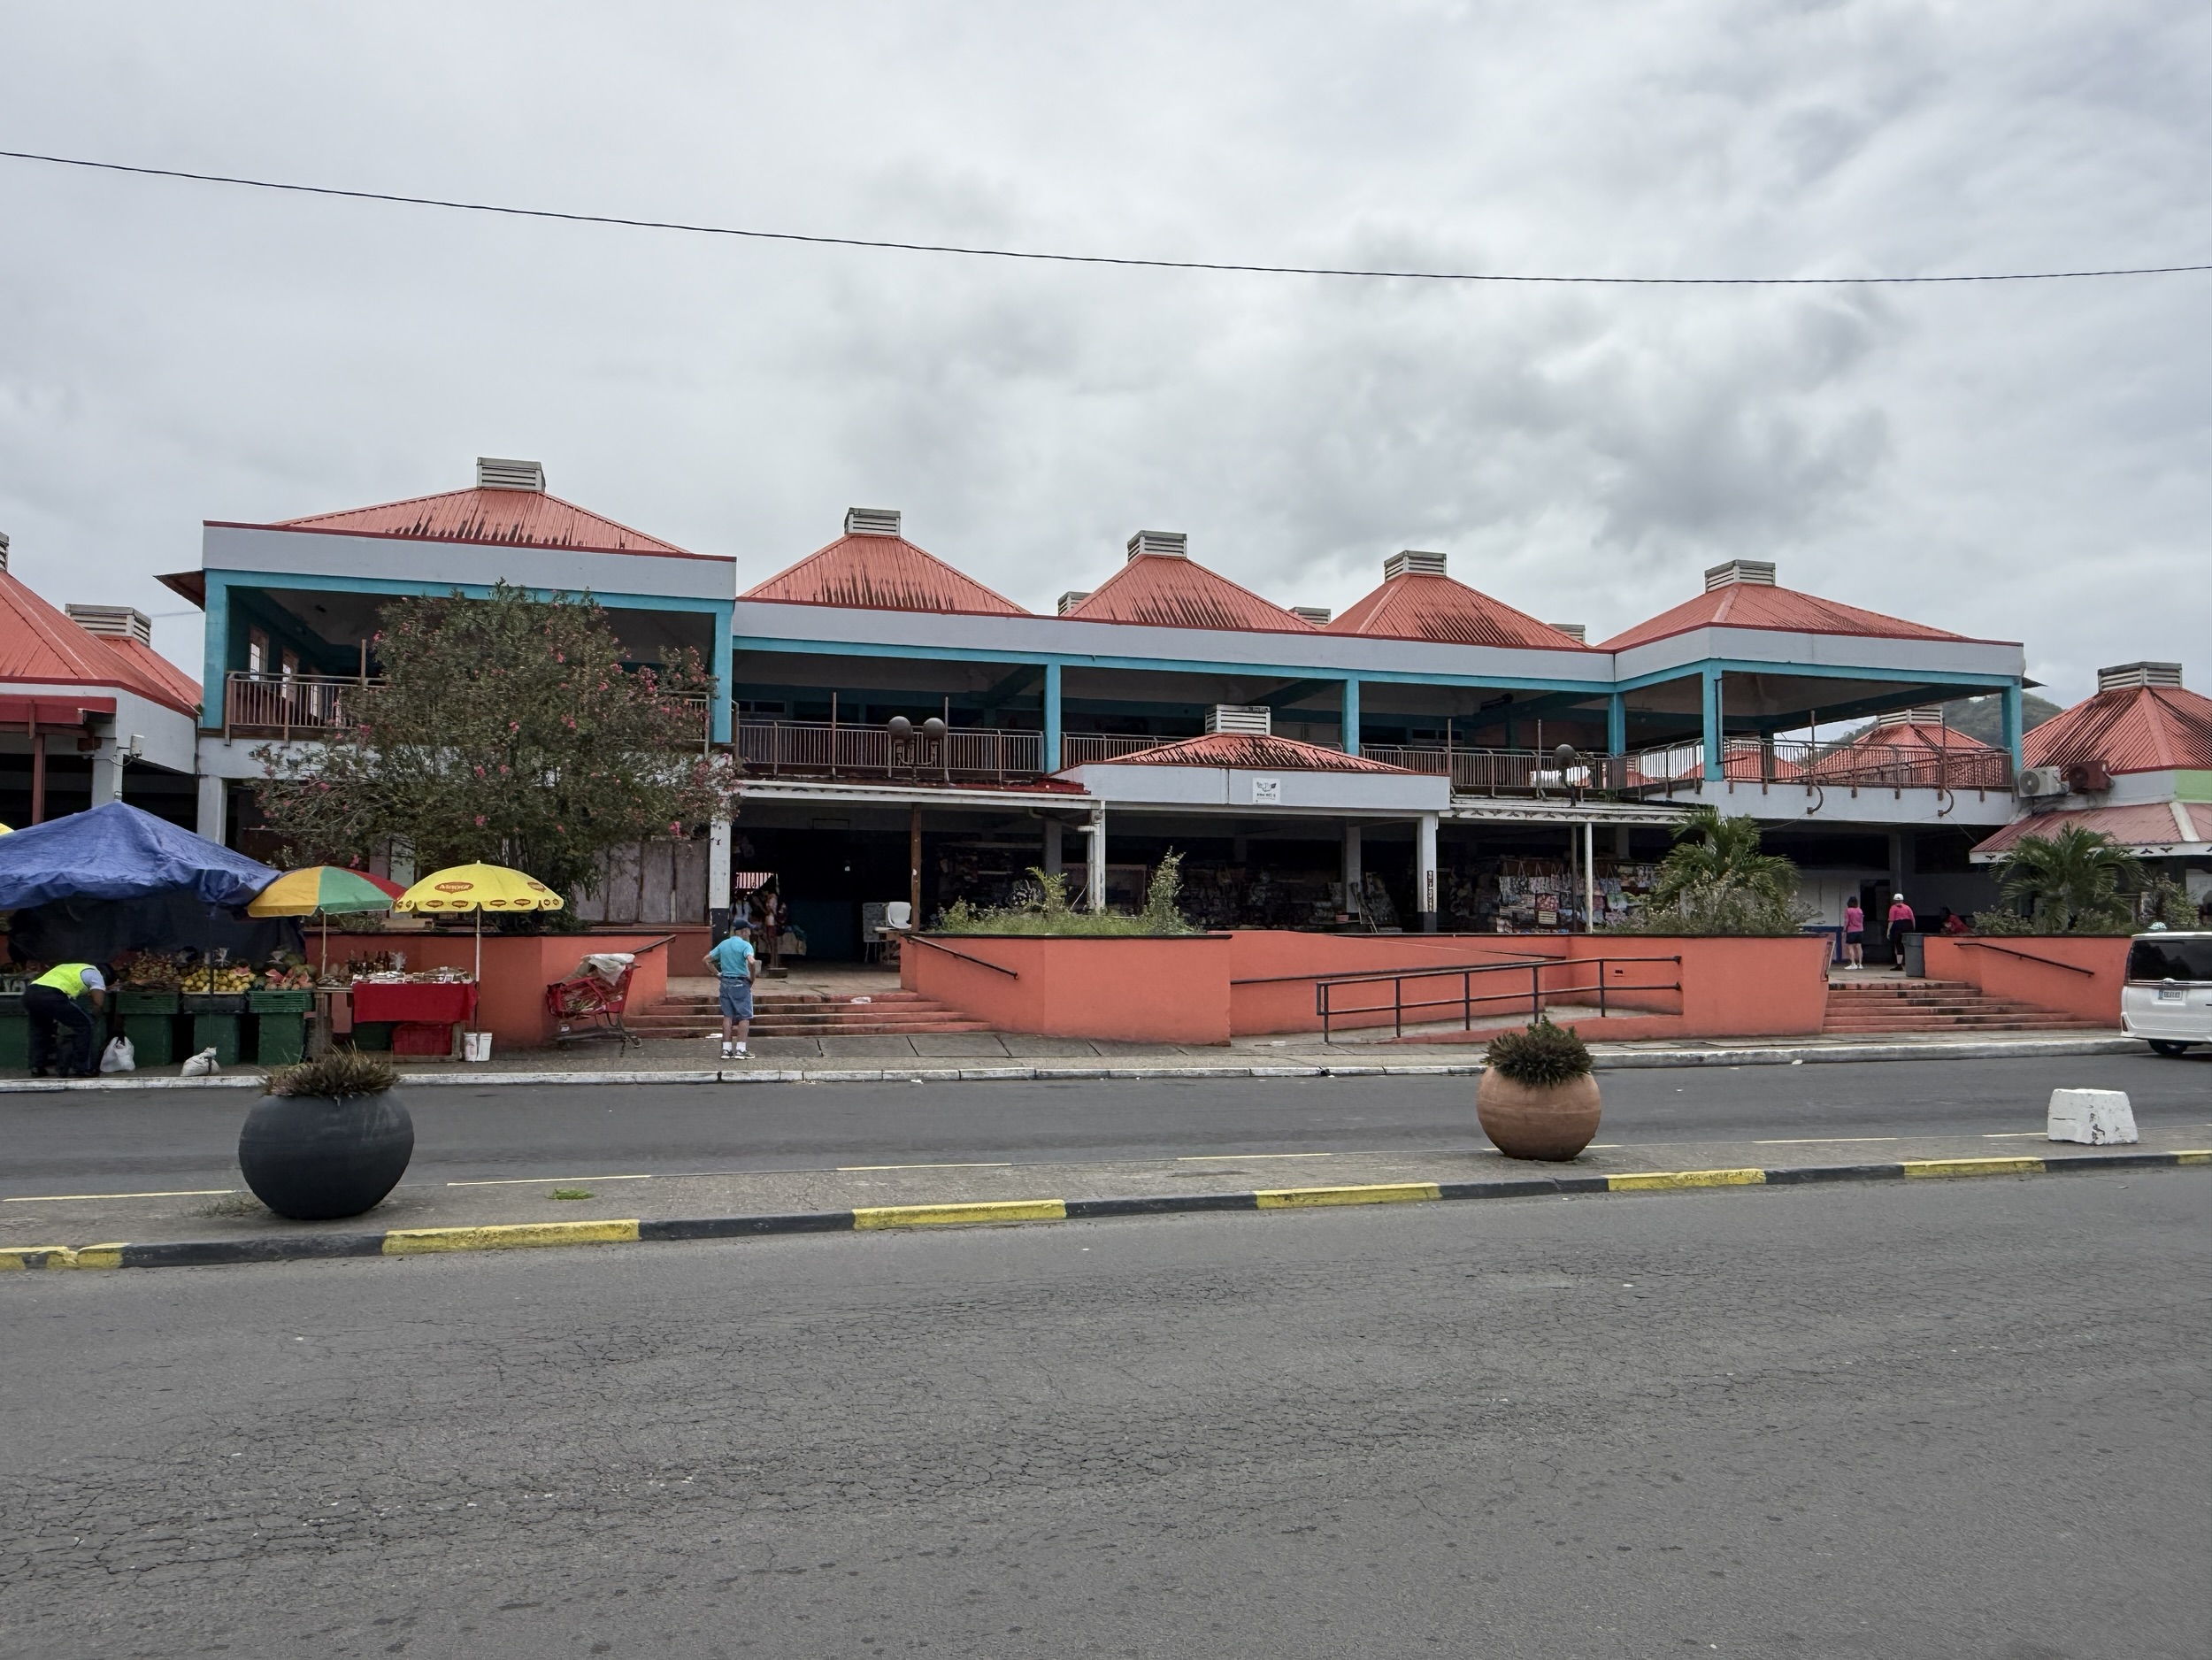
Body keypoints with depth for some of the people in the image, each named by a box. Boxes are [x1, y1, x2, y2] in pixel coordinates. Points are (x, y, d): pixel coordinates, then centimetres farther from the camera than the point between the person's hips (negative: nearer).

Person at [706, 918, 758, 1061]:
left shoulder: (723, 944, 9)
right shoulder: (745, 945, -11)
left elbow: (706, 960, 13)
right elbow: (752, 962, -28)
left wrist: (717, 974, 12)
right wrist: (752, 978, -13)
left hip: (725, 983, 6)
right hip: (740, 983, -6)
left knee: (727, 1016, 10)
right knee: (744, 1017, 1)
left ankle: (726, 1050, 10)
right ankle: (740, 1050, -1)